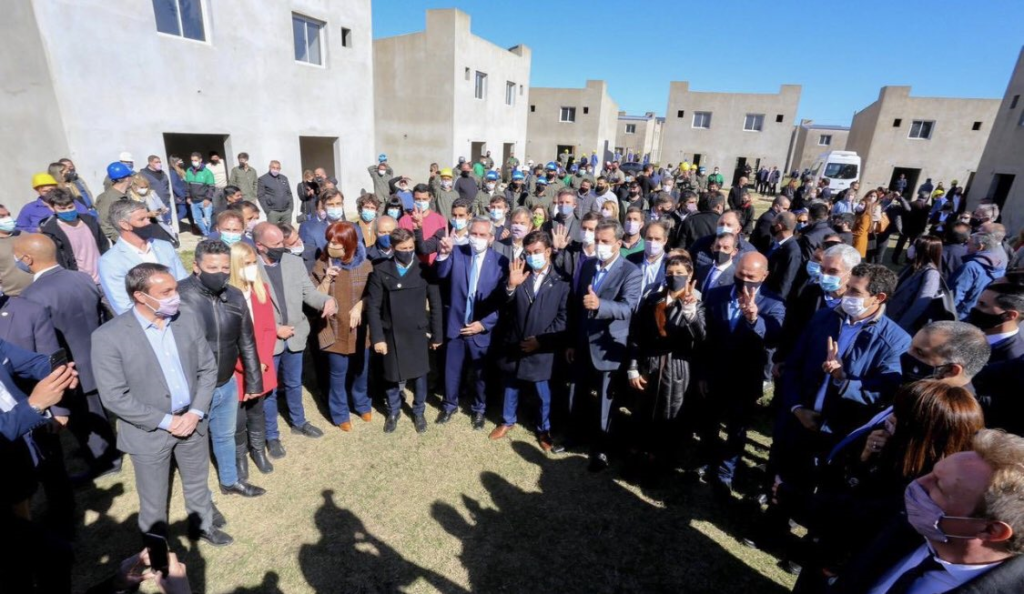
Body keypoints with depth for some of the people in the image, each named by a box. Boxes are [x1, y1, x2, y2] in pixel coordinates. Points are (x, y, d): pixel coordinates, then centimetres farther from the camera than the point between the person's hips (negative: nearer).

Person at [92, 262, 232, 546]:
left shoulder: (188, 321, -5)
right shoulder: (108, 336, -17)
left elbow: (208, 369, 1)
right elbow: (114, 397, -17)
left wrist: (195, 413, -9)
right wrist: (166, 421, -16)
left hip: (192, 422, 3)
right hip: (149, 432, -3)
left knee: (197, 484, 23)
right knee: (154, 500, 17)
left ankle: (202, 525, 47)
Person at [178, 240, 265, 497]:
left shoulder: (235, 297, -5)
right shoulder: (179, 298, -21)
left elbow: (247, 343, 5)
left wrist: (253, 381, 10)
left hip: (228, 385, 5)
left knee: (226, 436, 25)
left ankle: (230, 481, 48)